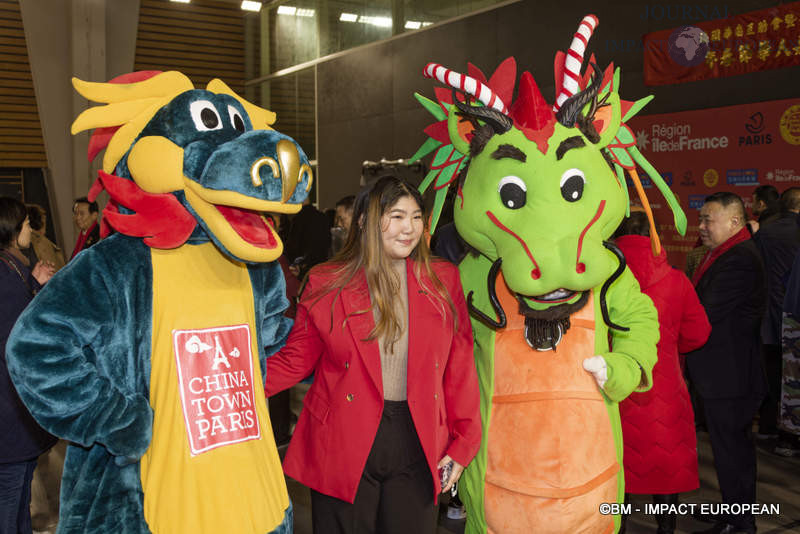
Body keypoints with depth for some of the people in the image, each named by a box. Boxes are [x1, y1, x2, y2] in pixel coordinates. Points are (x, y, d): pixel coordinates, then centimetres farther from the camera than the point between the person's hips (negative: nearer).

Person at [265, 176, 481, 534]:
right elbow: (296, 358, 2)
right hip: (343, 446, -1)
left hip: (417, 446, 2)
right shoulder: (326, 283, -2)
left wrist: (462, 443, 3)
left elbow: (459, 367, 5)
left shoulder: (443, 280, 3)